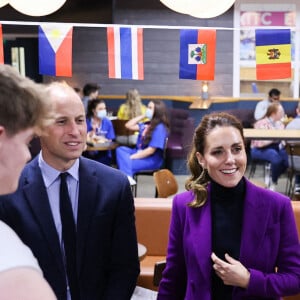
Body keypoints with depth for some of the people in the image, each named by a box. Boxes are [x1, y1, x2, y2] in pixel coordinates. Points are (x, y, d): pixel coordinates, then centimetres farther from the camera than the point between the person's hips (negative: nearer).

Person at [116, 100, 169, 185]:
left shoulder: (159, 128, -16)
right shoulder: (147, 125, 11)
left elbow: (151, 150, -21)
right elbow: (128, 125, 15)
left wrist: (131, 157, -21)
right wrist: (143, 115, 9)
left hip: (152, 160, -9)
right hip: (140, 153, 9)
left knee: (125, 163, -22)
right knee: (120, 149, -13)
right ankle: (127, 177, -32)